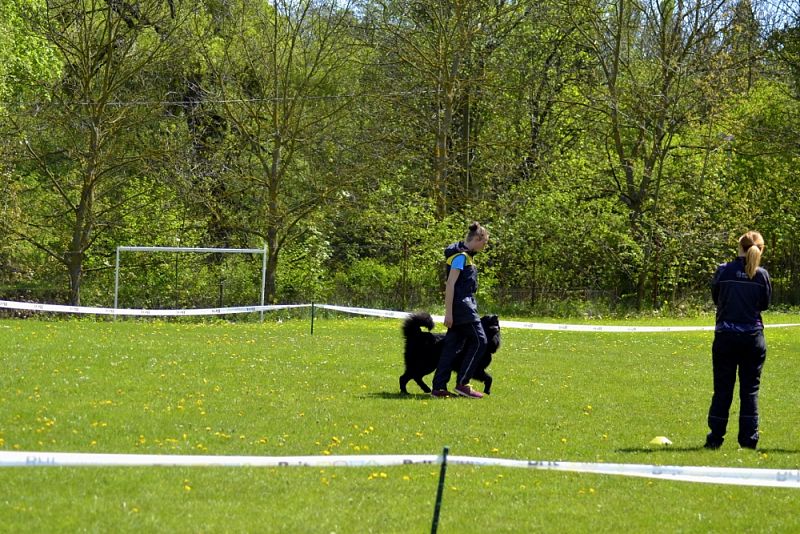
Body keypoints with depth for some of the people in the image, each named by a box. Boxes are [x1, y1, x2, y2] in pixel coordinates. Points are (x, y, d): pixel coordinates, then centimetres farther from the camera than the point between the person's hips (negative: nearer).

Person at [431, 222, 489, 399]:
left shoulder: (466, 255, 17)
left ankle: (439, 387, 7)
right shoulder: (461, 256, -13)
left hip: (466, 304, 10)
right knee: (479, 341, -6)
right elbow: (450, 284, -17)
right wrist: (448, 312, -20)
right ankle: (462, 383, -4)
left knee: (451, 345, 8)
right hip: (462, 306, -10)